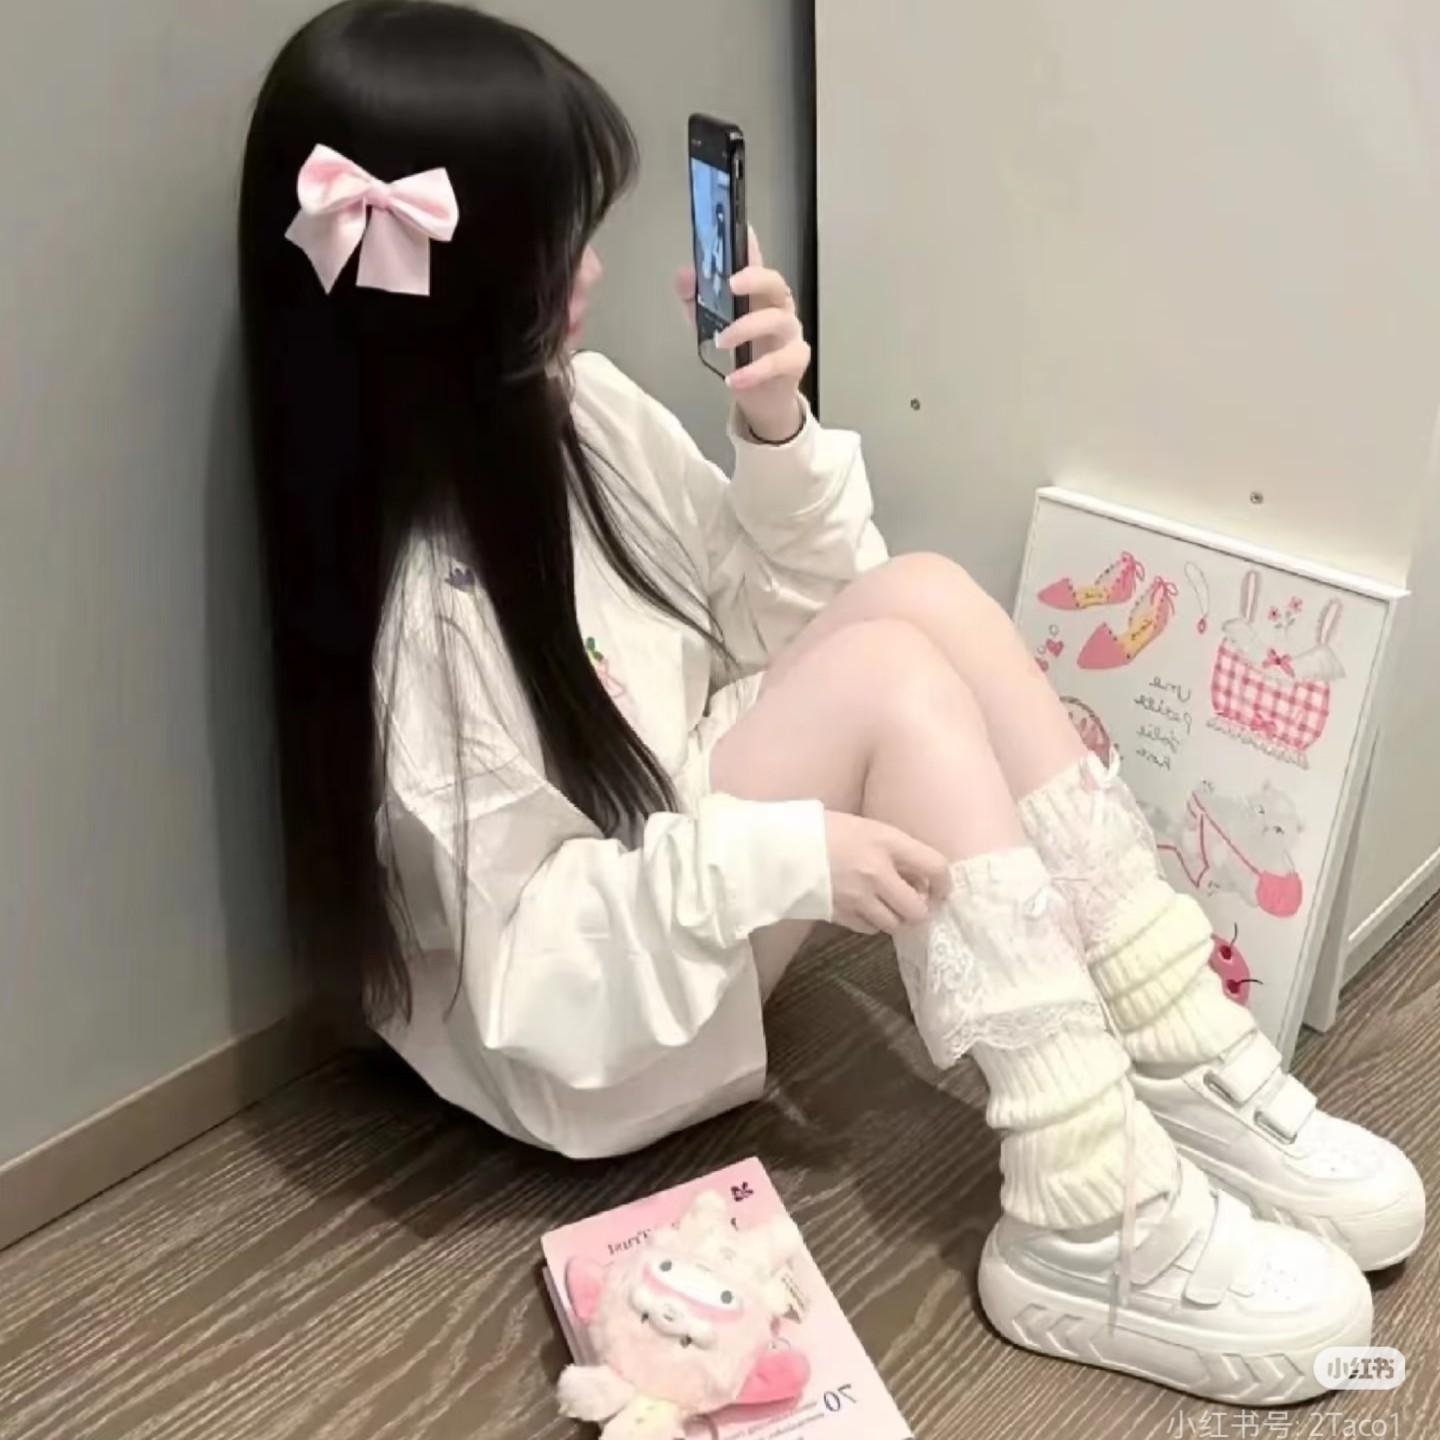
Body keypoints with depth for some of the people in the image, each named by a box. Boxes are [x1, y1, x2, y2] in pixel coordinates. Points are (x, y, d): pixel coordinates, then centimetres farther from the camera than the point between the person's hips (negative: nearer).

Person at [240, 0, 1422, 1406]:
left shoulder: (570, 406, -5)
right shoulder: (409, 604, -27)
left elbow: (782, 614, 3)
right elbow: (520, 955, -23)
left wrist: (779, 432, -14)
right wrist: (775, 857, -30)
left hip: (676, 840, 8)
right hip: (583, 1034, -7)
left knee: (924, 594, -14)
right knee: (891, 673, -25)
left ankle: (1190, 1079, -13)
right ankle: (1089, 1229, -24)